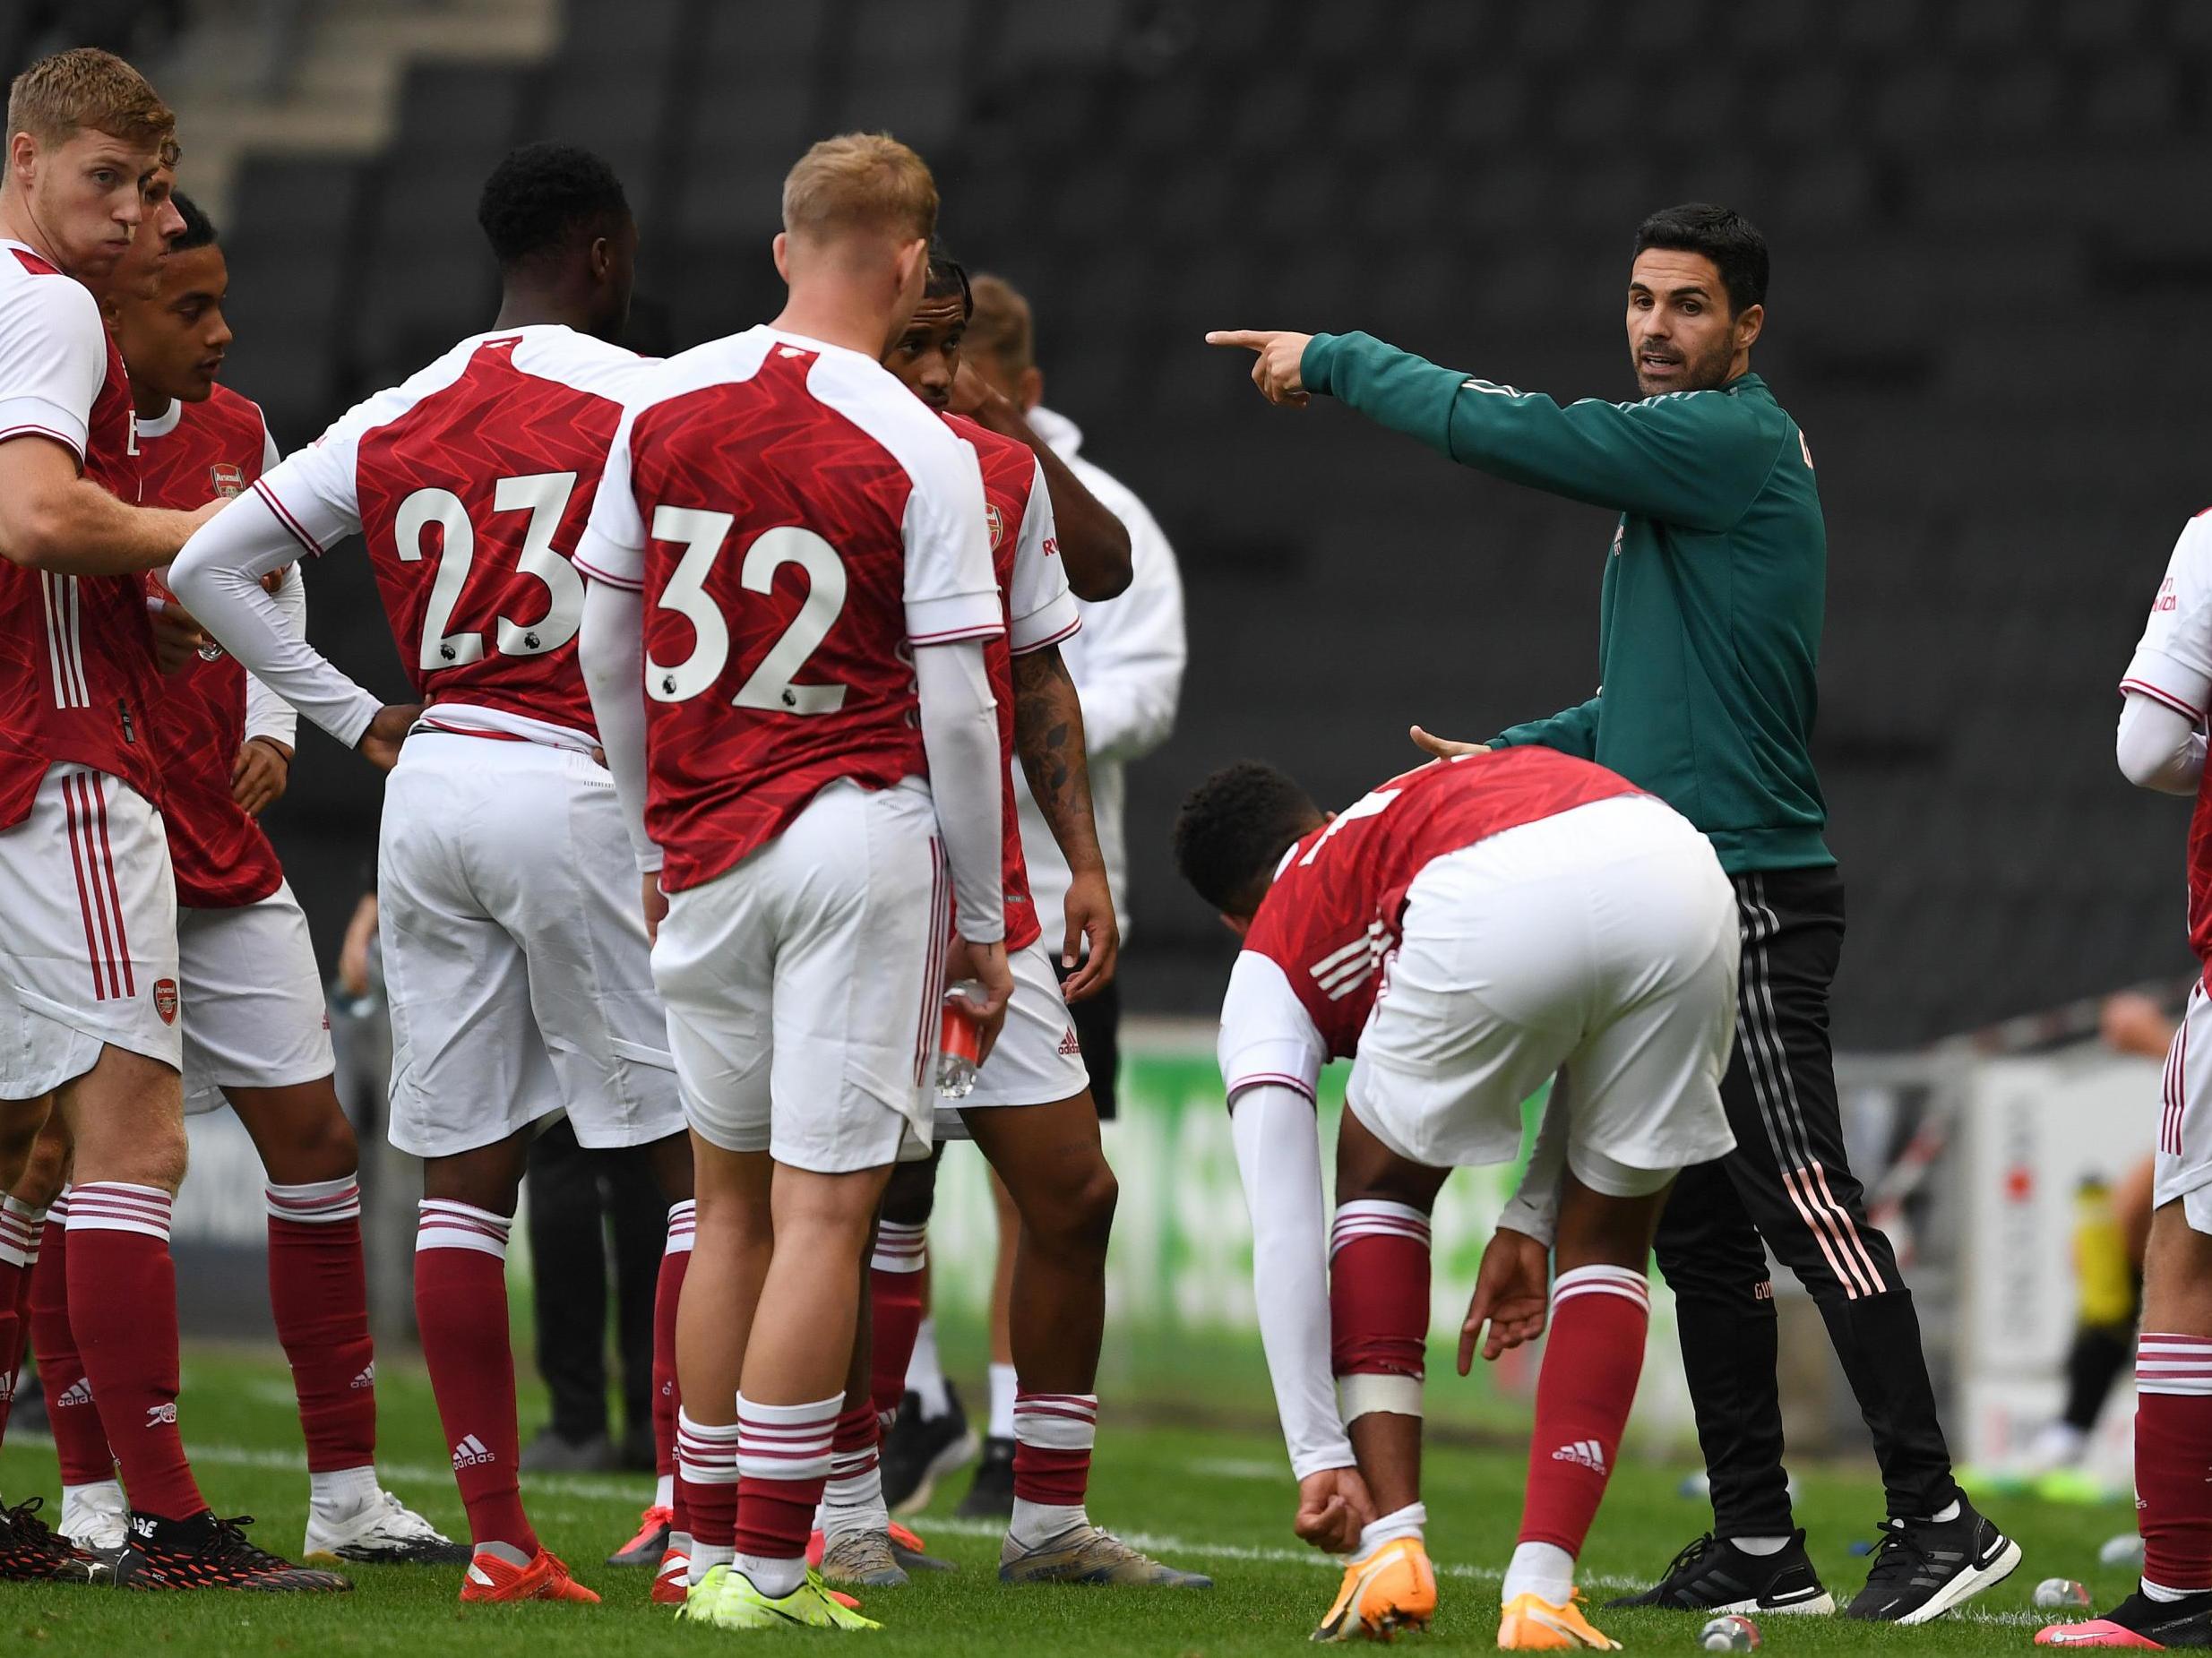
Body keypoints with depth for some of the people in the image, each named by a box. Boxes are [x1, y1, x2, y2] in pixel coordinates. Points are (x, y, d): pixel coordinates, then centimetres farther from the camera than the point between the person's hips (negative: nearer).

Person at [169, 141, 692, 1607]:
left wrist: (358, 719, 11)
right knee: (710, 1160, 2)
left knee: (464, 1178, 7)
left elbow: (208, 568, 10)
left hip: (431, 781, 5)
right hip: (577, 787, -5)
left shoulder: (395, 423, 10)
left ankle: (498, 1536, 6)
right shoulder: (642, 402, -6)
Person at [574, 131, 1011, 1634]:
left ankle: (714, 1552, 18)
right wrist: (982, 924, 0)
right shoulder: (922, 456, -9)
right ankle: (766, 1570, -4)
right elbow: (957, 710, -9)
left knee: (732, 1201, 15)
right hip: (864, 835, -4)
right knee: (825, 1212, -2)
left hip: (704, 846, 4)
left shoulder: (663, 408, 3)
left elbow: (606, 641, 10)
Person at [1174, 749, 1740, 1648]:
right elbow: (1604, 1035, 35)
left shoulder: (1269, 967, 31)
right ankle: (1541, 1591, 13)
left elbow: (1285, 1233, 23)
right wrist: (1529, 1222, 37)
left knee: (1384, 1186, 26)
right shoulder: (1445, 794, 45)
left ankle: (1393, 1544, 16)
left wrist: (1322, 1458, 25)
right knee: (1606, 1242, 24)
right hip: (1682, 873, 3)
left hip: (1497, 911, -3)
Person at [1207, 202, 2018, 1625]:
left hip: (1751, 900, -10)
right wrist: (1515, 759, 23)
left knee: (1808, 1208, -12)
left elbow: (1499, 428, -15)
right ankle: (1759, 1547, 12)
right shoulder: (1684, 456, 19)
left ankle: (1937, 1518, -12)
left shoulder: (1731, 442, -12)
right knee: (1700, 1232, 9)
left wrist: (1335, 361, -3)